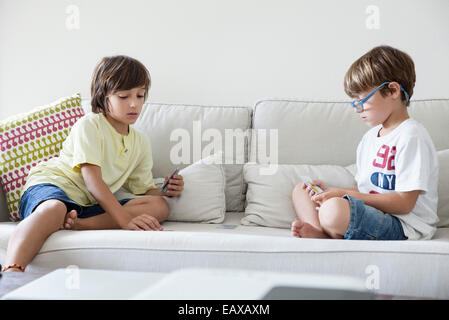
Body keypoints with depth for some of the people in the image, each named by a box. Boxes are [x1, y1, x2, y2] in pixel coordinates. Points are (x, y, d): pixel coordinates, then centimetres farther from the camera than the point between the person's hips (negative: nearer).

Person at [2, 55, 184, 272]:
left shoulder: (141, 143, 16)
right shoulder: (89, 125, -4)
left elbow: (145, 191, 20)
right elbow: (92, 180, -16)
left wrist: (166, 191, -5)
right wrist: (124, 219, -27)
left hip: (87, 205, 6)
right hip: (50, 185, -5)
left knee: (160, 207, -16)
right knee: (54, 209, -43)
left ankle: (78, 224, -30)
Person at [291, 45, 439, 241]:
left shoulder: (412, 136, -13)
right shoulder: (370, 136, 18)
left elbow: (404, 202, -19)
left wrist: (344, 195, -19)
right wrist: (329, 190, 4)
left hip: (404, 227, -10)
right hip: (371, 215, 10)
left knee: (334, 210, -38)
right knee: (301, 190, 12)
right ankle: (319, 233, -17)